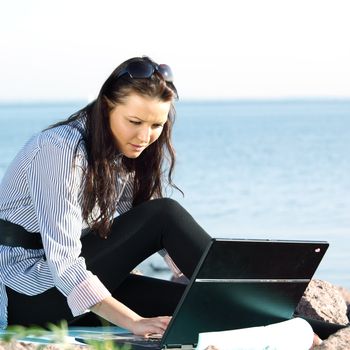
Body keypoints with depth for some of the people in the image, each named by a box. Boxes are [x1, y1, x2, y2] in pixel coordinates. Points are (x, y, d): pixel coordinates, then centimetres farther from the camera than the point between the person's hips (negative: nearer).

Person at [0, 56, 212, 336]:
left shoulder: (126, 152, 3)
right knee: (164, 215, -18)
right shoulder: (62, 150, -23)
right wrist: (134, 322, -36)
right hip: (31, 294, -8)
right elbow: (63, 262, -29)